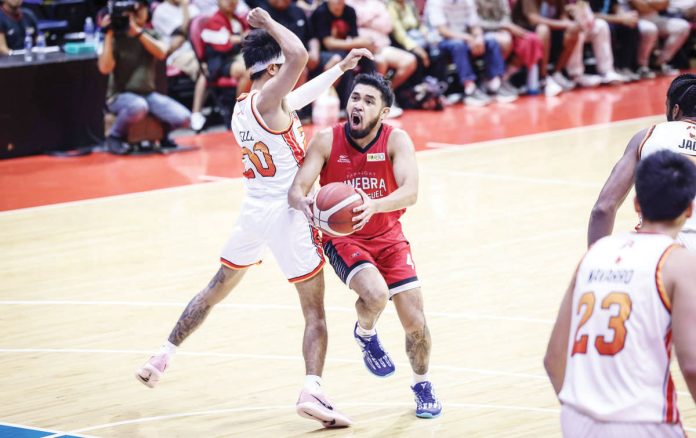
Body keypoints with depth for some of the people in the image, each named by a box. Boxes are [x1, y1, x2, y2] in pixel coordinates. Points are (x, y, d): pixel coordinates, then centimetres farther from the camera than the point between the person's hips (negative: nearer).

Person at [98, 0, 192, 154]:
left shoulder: (151, 36, 8)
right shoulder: (117, 38, -3)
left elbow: (161, 53, -15)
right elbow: (105, 68, -17)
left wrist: (137, 31, -22)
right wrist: (108, 35, -17)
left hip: (148, 94, 4)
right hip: (121, 96, -4)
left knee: (184, 118, -18)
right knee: (138, 106, -40)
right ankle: (115, 136, -12)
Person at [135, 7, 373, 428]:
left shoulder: (241, 107, 9)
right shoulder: (267, 99, -16)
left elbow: (298, 98, 25)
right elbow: (299, 55, -33)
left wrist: (340, 68, 28)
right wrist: (269, 22, -16)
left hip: (254, 211, 8)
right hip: (287, 214, -8)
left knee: (217, 290, 24)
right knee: (315, 311, -1)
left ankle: (163, 356, 28)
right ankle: (312, 390, -14)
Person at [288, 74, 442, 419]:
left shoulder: (396, 140, -15)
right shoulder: (326, 140, -14)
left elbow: (409, 192, -29)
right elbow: (296, 190, -18)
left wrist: (374, 205, -49)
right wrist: (303, 203, -43)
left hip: (387, 237, 2)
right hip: (342, 237, -2)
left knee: (415, 321, -3)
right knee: (375, 294, -31)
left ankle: (422, 385, 26)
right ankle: (365, 334, 6)